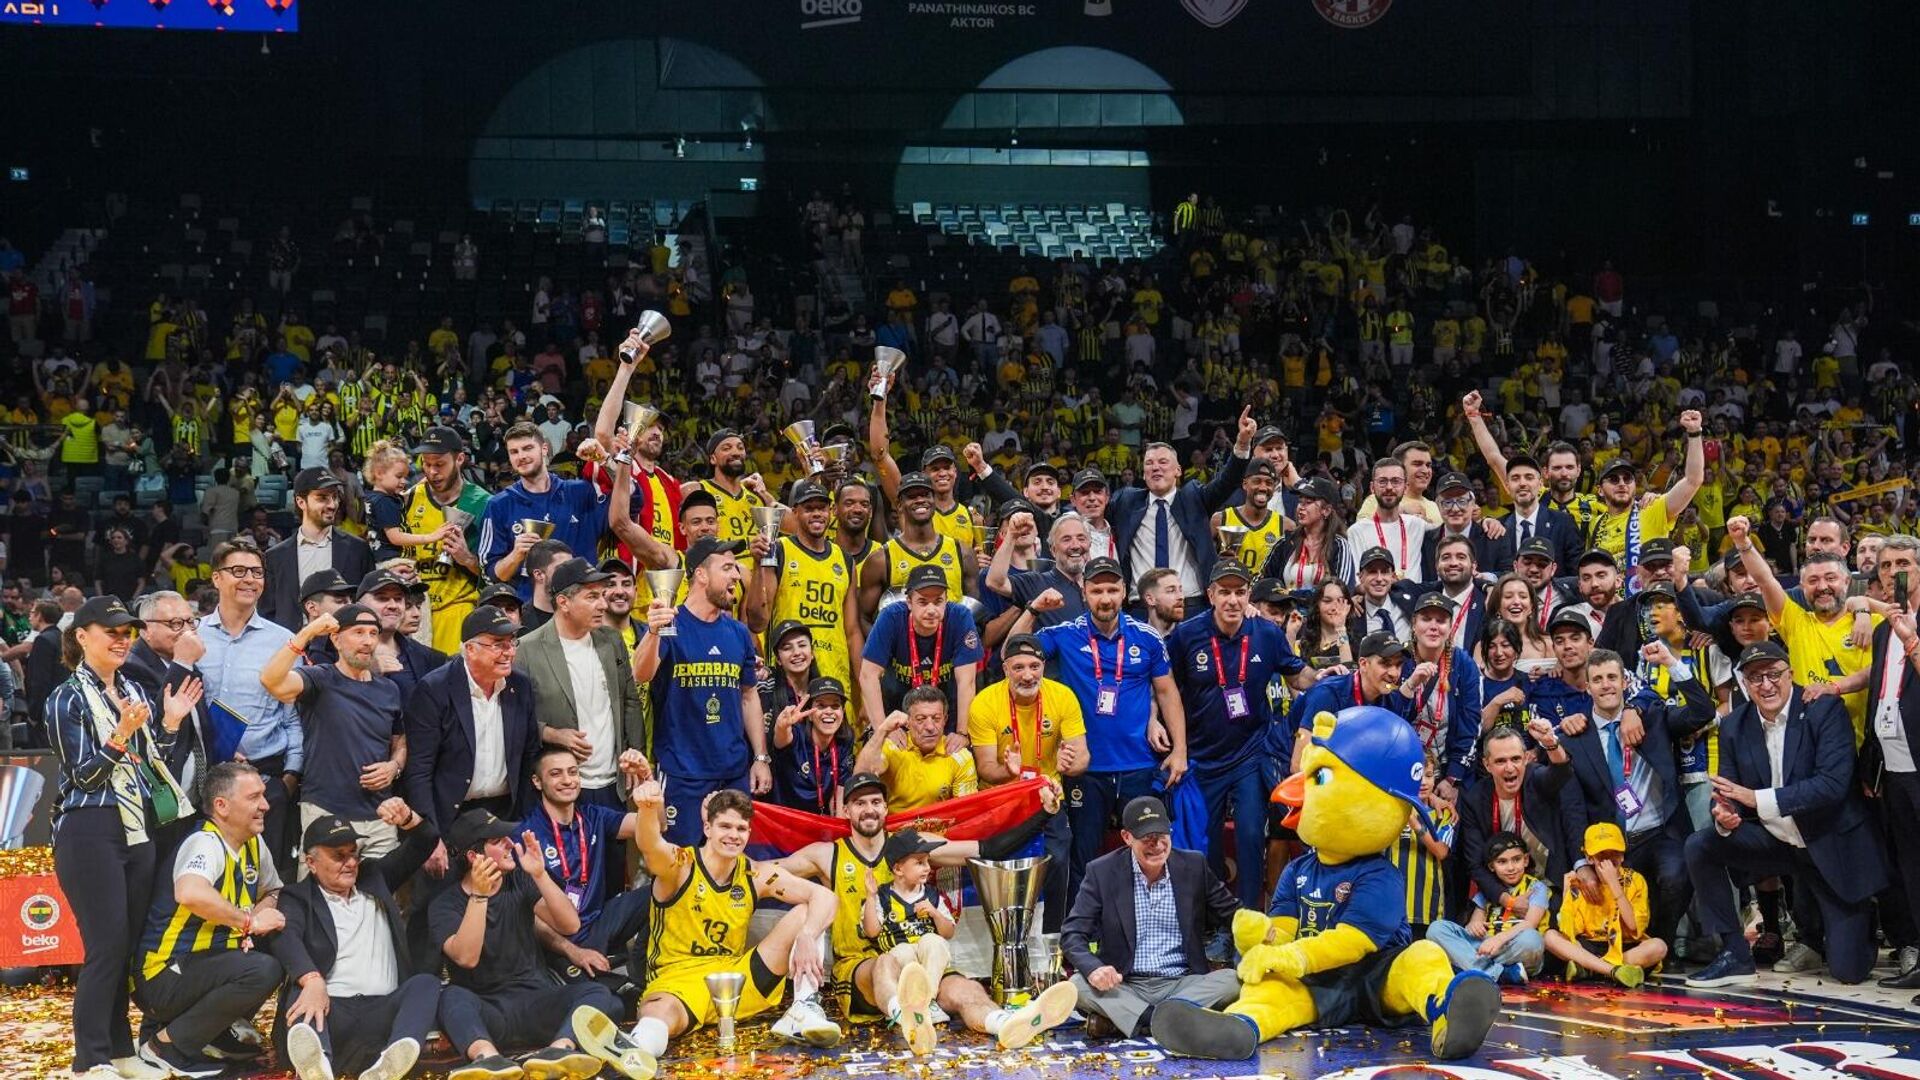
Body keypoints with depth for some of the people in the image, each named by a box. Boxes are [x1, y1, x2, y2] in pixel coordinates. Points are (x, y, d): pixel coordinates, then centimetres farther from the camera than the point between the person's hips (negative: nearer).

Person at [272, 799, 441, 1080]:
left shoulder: (374, 876, 25)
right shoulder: (297, 897, 10)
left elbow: (423, 842, 24)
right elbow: (285, 938, -11)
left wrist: (406, 817, -2)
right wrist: (313, 981, -33)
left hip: (382, 1012, 3)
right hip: (330, 1009, -3)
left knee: (426, 983, -22)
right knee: (302, 991, -32)